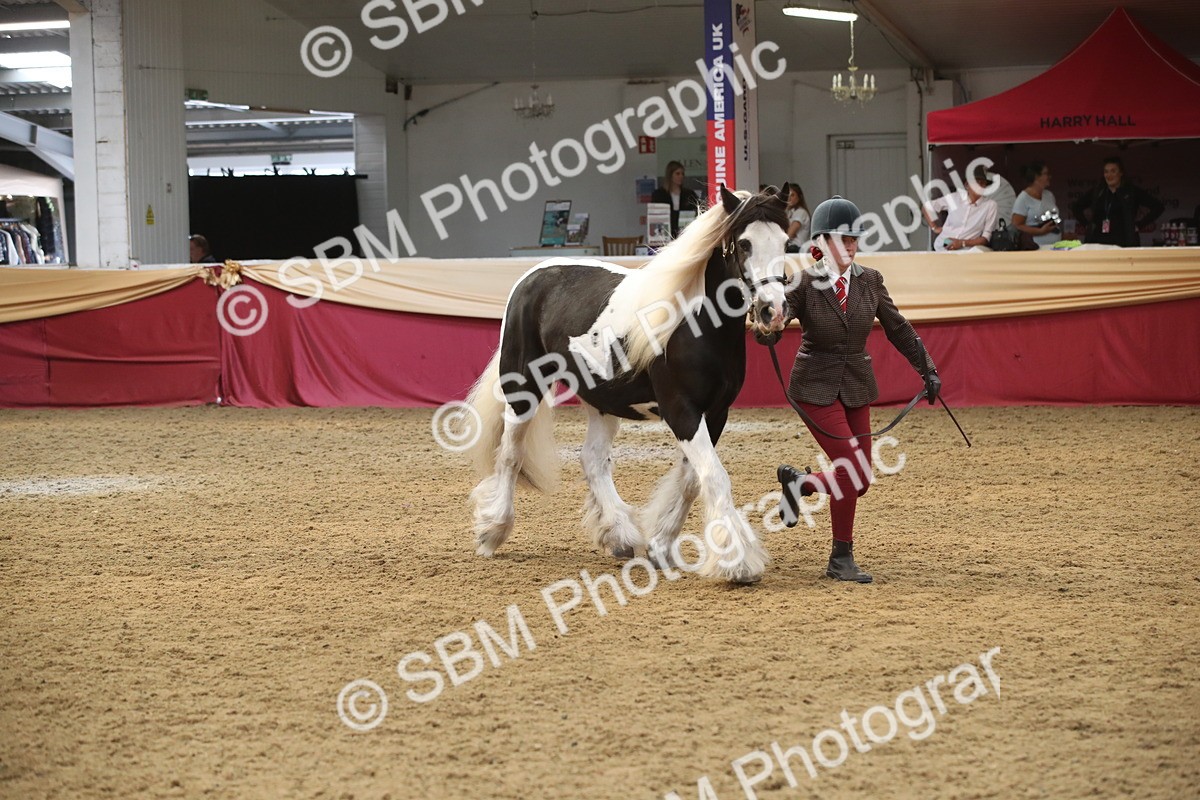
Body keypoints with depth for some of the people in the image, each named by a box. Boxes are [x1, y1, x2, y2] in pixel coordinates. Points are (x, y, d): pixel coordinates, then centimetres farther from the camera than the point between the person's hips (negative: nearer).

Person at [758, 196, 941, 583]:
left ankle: (799, 483, 35)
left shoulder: (869, 280, 1)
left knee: (858, 479, 5)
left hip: (857, 387, 5)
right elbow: (770, 332, -19)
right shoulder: (803, 284, -12)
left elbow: (898, 328, 9)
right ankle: (842, 559, 2)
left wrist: (927, 370, 8)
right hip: (817, 387, -5)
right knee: (853, 473, -14)